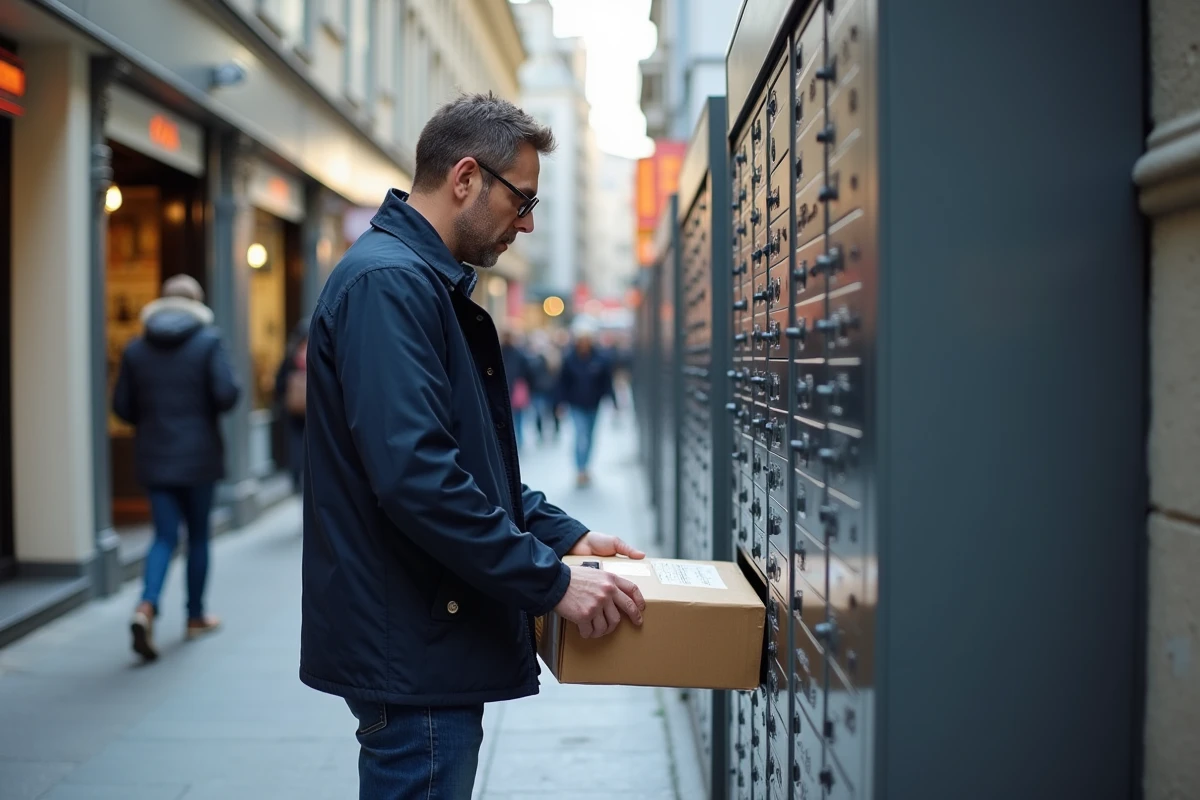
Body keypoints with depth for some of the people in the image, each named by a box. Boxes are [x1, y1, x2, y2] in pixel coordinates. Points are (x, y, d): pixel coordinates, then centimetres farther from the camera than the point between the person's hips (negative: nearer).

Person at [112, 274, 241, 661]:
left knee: (165, 535, 6)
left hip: (154, 458, 3)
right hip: (198, 456, -3)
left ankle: (146, 607, -16)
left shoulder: (136, 349, 3)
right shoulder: (208, 342, -8)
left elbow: (122, 406, 3)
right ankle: (196, 616, 20)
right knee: (198, 535, 11)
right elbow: (227, 395, -17)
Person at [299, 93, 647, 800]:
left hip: (431, 641, 11)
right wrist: (552, 582, -22)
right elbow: (416, 476, -28)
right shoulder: (388, 281, -18)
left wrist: (563, 534, 12)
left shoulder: (435, 285, 16)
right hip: (409, 646, -11)